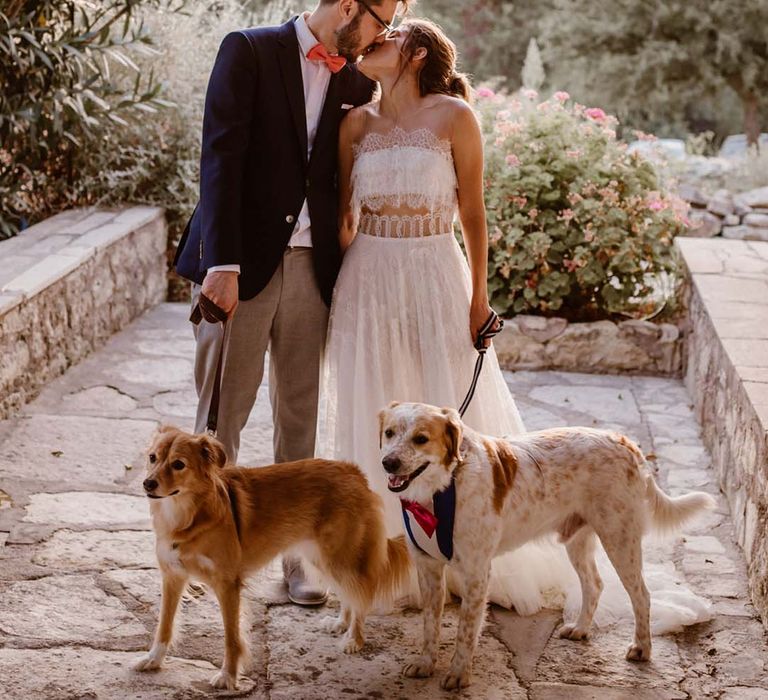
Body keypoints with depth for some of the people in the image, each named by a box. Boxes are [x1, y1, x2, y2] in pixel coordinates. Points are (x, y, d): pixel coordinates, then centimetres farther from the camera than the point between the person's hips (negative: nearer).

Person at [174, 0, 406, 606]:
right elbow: (221, 156, -10)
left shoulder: (358, 84, 11)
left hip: (312, 267, 4)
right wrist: (221, 262, -18)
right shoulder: (248, 51, -2)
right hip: (242, 262, -4)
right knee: (223, 411, 2)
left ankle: (298, 554, 18)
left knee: (300, 418, 9)